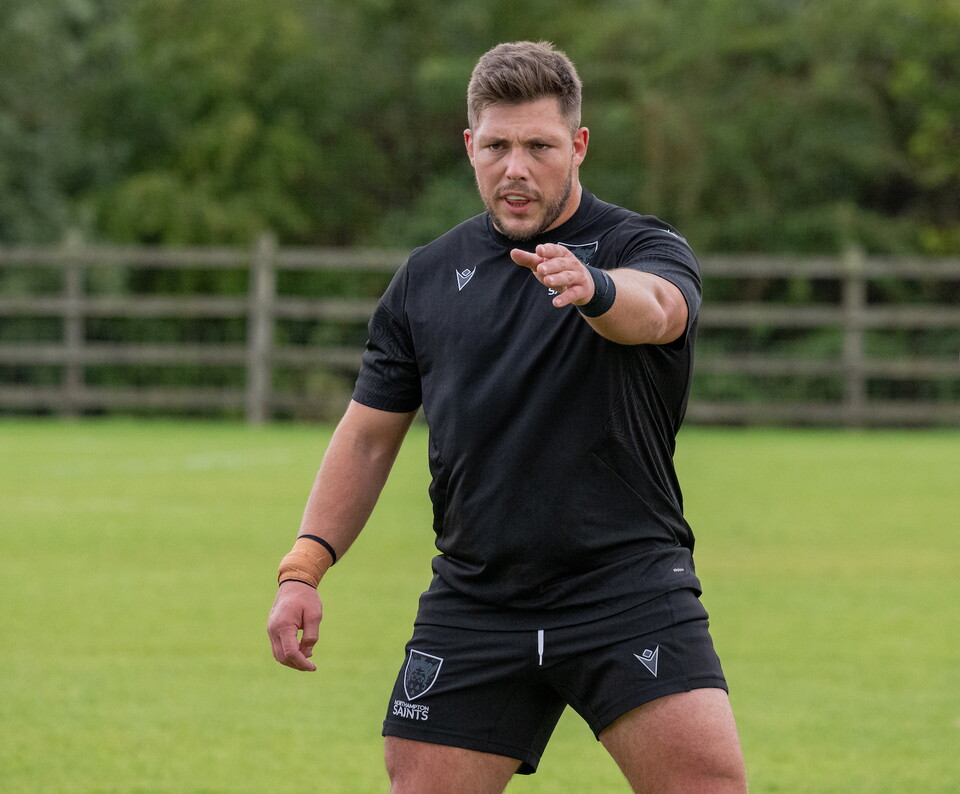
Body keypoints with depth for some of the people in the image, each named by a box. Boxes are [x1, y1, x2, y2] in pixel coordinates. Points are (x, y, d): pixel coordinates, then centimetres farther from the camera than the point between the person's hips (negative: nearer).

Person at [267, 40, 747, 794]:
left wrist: (593, 288, -50)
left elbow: (653, 307, -27)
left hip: (628, 587, -3)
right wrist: (304, 569, 5)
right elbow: (369, 435, 16)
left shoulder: (644, 248, -1)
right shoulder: (428, 277, 11)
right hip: (474, 603, 3)